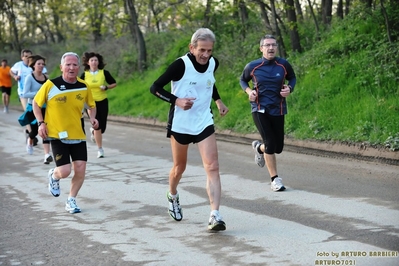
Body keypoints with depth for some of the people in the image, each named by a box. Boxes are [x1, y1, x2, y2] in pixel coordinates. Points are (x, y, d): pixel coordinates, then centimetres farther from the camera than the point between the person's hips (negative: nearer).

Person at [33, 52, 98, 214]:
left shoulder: (84, 87, 0)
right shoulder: (51, 85, -10)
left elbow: (91, 105, 17)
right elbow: (36, 103, 3)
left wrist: (92, 117, -4)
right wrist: (41, 123, -8)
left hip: (78, 135, 4)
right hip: (57, 135, -3)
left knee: (80, 170, -2)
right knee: (64, 172, -11)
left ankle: (71, 201, 20)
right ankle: (54, 176, 27)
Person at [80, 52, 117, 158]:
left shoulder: (104, 73, -3)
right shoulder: (85, 75, -2)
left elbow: (114, 83, 6)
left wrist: (106, 87, -11)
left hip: (103, 102, 1)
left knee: (102, 127, 3)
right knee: (97, 126, -11)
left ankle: (93, 131, 42)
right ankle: (100, 149, 4)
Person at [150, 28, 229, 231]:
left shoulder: (213, 63, -1)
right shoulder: (181, 65, -18)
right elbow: (155, 88, -15)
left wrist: (218, 101, 16)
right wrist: (176, 100, -27)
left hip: (204, 122, 4)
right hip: (180, 123, -3)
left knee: (212, 166, -12)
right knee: (180, 167, 14)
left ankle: (215, 215, -16)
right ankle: (172, 196, 46)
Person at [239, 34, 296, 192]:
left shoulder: (284, 65, -3)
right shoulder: (252, 67, -5)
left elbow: (292, 78, 14)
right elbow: (242, 80, 12)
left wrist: (289, 88, -7)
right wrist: (249, 91, -7)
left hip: (278, 110, 3)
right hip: (259, 109, -3)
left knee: (278, 147, 8)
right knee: (270, 143, -14)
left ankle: (259, 148, 43)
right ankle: (275, 179, -1)